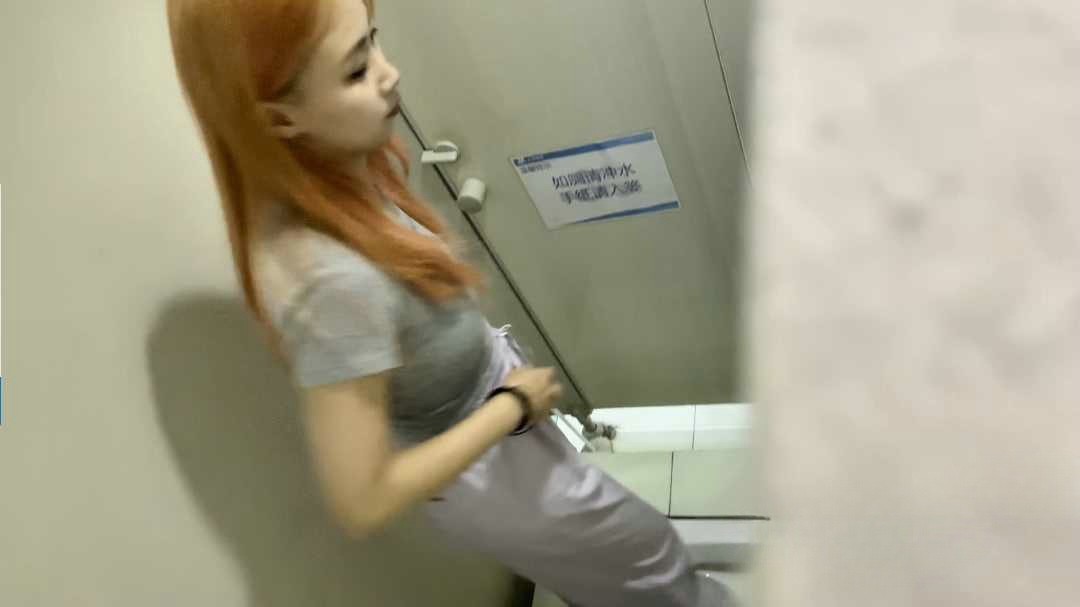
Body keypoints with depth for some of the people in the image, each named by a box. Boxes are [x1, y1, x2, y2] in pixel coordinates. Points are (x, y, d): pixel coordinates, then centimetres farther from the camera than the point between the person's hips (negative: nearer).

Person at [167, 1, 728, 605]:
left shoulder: (343, 174, -15)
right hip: (490, 472, -7)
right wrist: (515, 405, -25)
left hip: (493, 414, 7)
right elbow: (364, 503, -34)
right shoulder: (333, 280, -41)